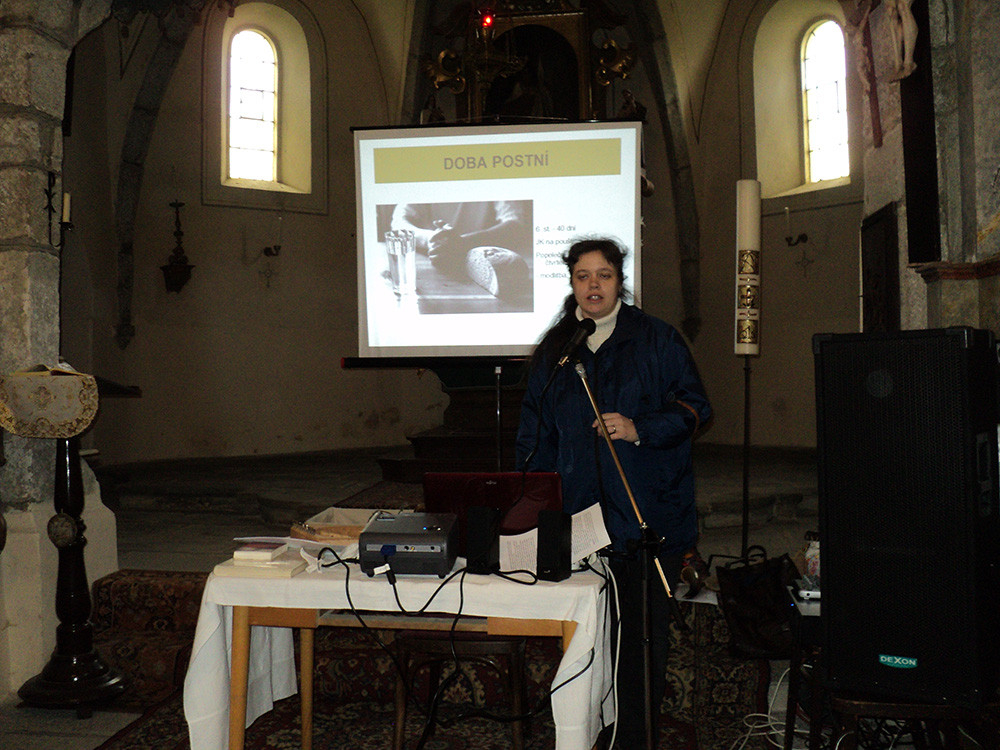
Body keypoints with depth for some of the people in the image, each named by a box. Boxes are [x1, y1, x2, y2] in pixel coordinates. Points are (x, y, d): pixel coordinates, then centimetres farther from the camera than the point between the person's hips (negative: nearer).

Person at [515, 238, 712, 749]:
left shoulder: (657, 340, 4)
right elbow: (535, 433, 17)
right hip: (578, 518, 2)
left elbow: (694, 407, 3)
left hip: (649, 516, -2)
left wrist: (640, 430, -13)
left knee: (644, 636, 3)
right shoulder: (553, 350, 13)